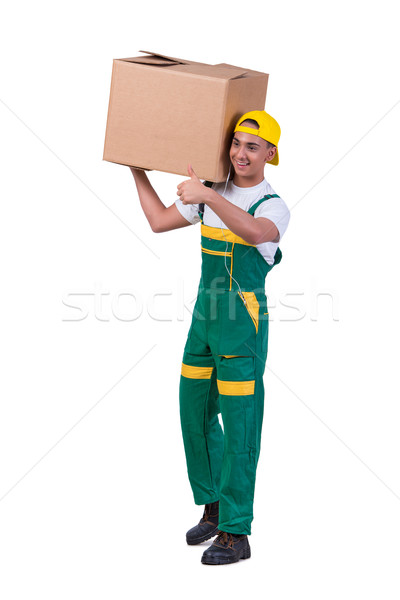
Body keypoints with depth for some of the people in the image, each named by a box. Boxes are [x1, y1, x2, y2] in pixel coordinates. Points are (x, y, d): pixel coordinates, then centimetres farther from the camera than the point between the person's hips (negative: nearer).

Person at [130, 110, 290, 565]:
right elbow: (159, 221, 19)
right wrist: (138, 173, 17)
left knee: (239, 425, -4)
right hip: (204, 317, 7)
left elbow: (255, 232, -35)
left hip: (244, 321, -7)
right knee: (196, 414, 13)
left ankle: (235, 535, 1)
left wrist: (207, 197, -46)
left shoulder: (273, 207, -11)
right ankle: (213, 508, 30)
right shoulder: (212, 193, 10)